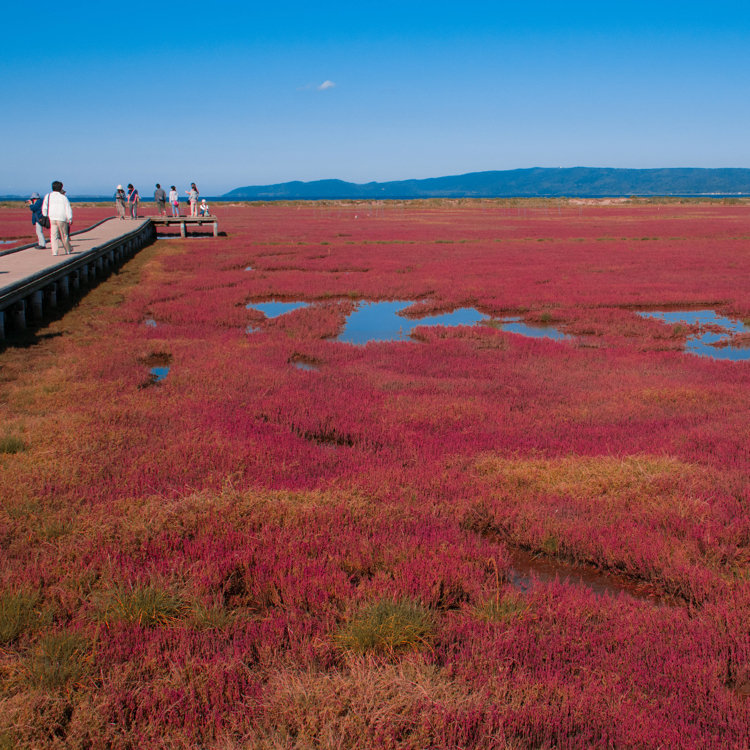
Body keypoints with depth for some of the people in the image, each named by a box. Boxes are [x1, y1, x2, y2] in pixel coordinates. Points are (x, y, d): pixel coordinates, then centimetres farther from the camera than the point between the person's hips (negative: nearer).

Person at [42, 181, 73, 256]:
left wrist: (46, 216, 18)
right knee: (64, 235, 9)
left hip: (51, 218, 2)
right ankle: (68, 250, 21)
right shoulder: (63, 197, 0)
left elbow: (44, 209, 8)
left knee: (54, 235, 2)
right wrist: (70, 219, 2)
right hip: (62, 219, -2)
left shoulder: (48, 196, 8)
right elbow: (68, 209, -2)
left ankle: (55, 251, -5)